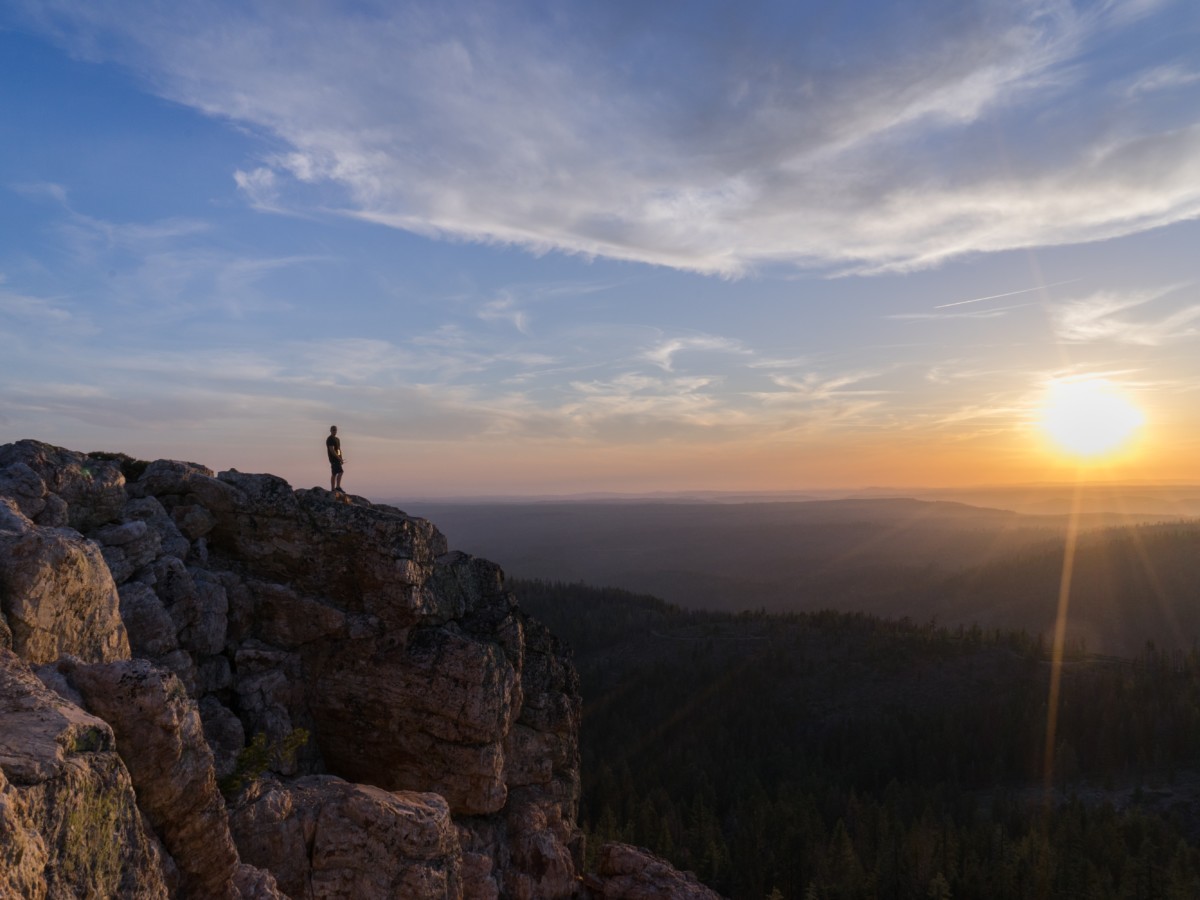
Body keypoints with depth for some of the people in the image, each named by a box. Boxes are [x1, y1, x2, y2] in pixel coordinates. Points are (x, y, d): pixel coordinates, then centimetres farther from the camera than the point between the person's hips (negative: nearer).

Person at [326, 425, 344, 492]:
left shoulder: (337, 439, 20)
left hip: (337, 459, 9)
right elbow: (331, 450, -17)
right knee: (340, 472, -18)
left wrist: (341, 458, 12)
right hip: (333, 458, -9)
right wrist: (338, 458, -17)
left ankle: (333, 489, 11)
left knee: (334, 474, 9)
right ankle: (338, 487, -19)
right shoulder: (330, 439, -9)